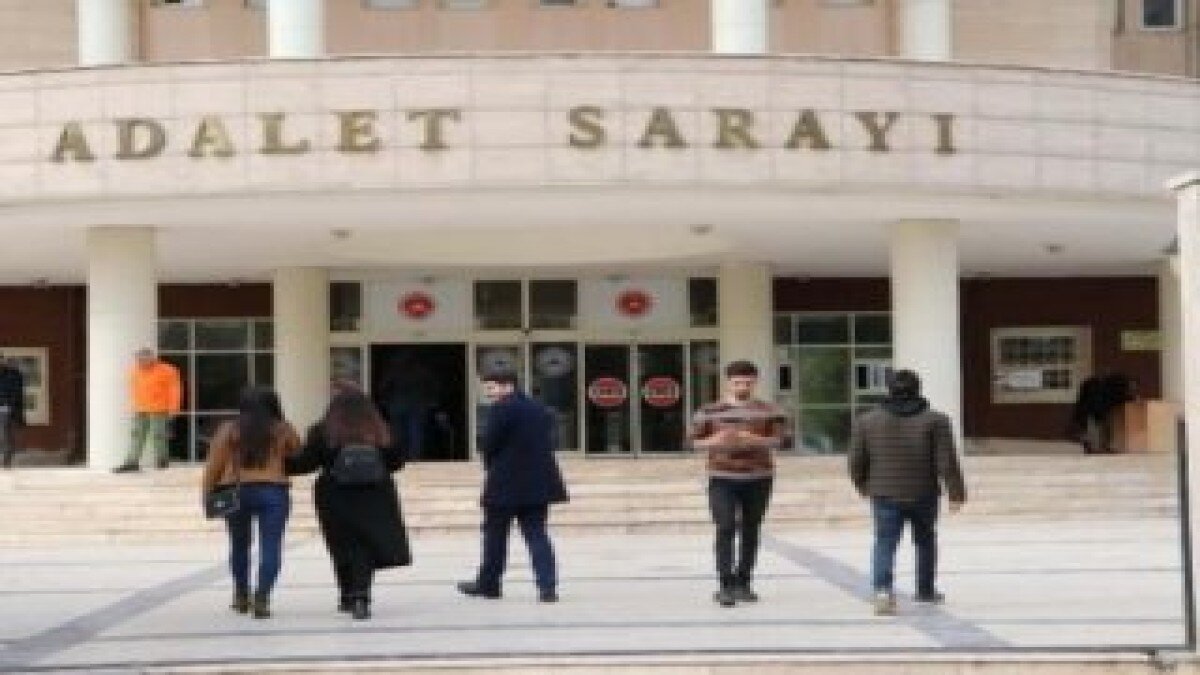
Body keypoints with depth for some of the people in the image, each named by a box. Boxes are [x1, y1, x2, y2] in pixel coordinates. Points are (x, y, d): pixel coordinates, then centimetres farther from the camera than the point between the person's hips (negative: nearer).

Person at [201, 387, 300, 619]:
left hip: (235, 492, 2)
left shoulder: (229, 430, 6)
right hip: (273, 492, -2)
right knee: (270, 546, -3)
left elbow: (213, 466, 2)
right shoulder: (283, 431, 8)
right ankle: (262, 598, -17)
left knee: (239, 545, 18)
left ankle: (241, 595, 26)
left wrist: (208, 494, 8)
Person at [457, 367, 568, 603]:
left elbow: (488, 445, -13)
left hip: (506, 483, -6)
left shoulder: (501, 408, -12)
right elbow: (547, 444, 13)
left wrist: (490, 466, 6)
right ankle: (548, 586, -6)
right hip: (538, 482, 6)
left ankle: (488, 583, 21)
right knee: (537, 534, 6)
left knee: (495, 535, 9)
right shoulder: (541, 410, 12)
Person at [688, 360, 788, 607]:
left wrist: (755, 441, -21)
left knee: (750, 531, 8)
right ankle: (725, 585, -13)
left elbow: (779, 438, -3)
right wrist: (714, 442, -16)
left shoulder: (769, 411, 5)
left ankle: (743, 583, 19)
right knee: (725, 529, -12)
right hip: (723, 479, -2)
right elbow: (694, 440, 4)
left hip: (758, 478, 2)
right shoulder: (710, 411, 4)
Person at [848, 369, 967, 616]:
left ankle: (882, 588, -25)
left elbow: (856, 461, 4)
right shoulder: (935, 421, -4)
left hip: (885, 495, 0)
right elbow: (947, 462, -8)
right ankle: (926, 590, 29)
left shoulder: (867, 421, 0)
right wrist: (956, 493, -1)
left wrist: (863, 485, 21)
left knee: (885, 543, -3)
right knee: (925, 541, 20)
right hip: (923, 494, 0)